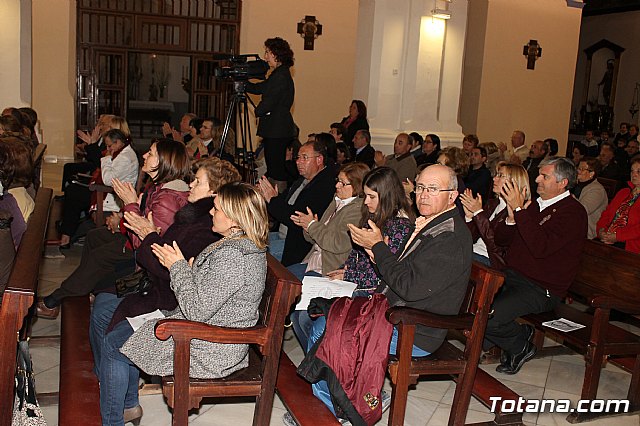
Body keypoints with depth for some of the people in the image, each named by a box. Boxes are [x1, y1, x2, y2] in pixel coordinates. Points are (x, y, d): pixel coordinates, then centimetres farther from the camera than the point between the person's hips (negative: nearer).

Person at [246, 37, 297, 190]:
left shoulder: (281, 76, -16)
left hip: (277, 130, -10)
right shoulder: (279, 74, 16)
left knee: (276, 169, -7)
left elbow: (269, 101, -18)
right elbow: (259, 88, 21)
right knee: (272, 168, 14)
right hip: (275, 130, 10)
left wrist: (258, 111, 2)